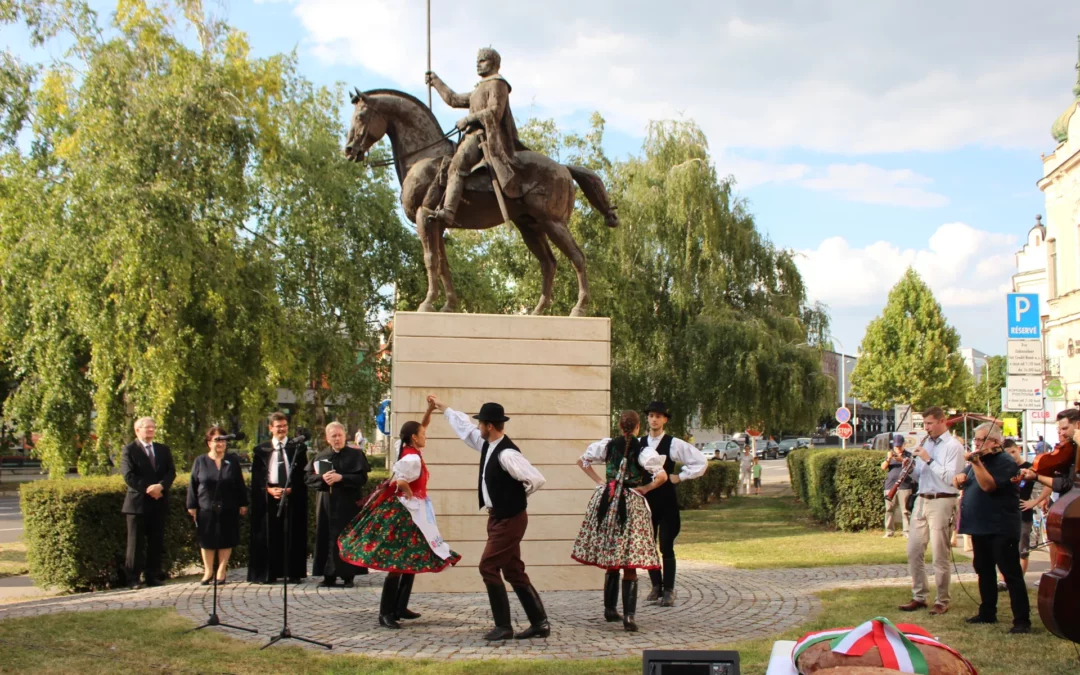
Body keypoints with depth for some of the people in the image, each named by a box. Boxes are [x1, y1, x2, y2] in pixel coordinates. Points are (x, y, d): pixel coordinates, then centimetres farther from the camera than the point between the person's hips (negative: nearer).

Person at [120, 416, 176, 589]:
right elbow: (129, 476, -9)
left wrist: (160, 486, -14)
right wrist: (148, 489, -16)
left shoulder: (163, 449, 15)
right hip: (137, 502, -4)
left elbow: (171, 472, 5)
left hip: (159, 503, 4)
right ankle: (133, 579, 4)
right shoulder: (129, 450, 0)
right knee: (136, 543, -1)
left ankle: (153, 577, 11)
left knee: (156, 542, 5)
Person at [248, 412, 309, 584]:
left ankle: (294, 573, 6)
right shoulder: (261, 450, 8)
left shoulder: (298, 447, 6)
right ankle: (268, 574, 2)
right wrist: (269, 489, -11)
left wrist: (290, 489, -11)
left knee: (293, 535, 1)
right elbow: (257, 476, 5)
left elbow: (303, 473, 2)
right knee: (269, 536, -1)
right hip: (268, 497, 0)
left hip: (293, 496, 0)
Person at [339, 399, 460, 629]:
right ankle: (385, 613, -8)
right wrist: (410, 497, -9)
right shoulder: (413, 458, -20)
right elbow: (400, 482, -26)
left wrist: (430, 410, 8)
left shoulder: (409, 451, 8)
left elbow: (420, 427, 20)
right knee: (398, 563, -9)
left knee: (412, 561, 14)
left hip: (411, 512, 10)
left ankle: (400, 607, 20)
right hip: (405, 513, -10)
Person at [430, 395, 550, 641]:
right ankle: (539, 623, 14)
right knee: (513, 571, 10)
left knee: (488, 567, -8)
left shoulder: (507, 454, -23)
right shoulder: (487, 444, 5)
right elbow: (465, 427, 23)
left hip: (509, 519, -9)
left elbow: (536, 479, -26)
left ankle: (503, 626, 0)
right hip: (498, 517, 9)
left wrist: (518, 496, -9)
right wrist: (444, 409, 33)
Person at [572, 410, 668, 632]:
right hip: (631, 505, -4)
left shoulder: (608, 445, 2)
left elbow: (582, 460, 12)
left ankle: (610, 609, 23)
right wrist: (644, 489, -6)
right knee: (629, 565, -1)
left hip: (606, 503, 4)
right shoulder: (644, 451, -11)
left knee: (610, 562, 16)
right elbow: (662, 476, -22)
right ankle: (629, 616, -8)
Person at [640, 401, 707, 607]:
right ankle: (656, 586, 23)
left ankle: (668, 590, 2)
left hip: (667, 499, -3)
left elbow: (700, 461, -2)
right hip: (646, 499, 3)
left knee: (666, 546, -4)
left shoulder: (674, 444, -4)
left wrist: (680, 477, -5)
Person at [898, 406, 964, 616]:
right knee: (913, 551, 7)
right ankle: (919, 597, 16)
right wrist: (912, 469, 0)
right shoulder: (925, 443, 15)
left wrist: (929, 460, -17)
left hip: (941, 503, -7)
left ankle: (942, 601, 7)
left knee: (940, 555, -2)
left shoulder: (953, 446, -7)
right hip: (921, 501, 7)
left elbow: (951, 478, -18)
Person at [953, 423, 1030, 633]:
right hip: (979, 526, 9)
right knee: (984, 571, 16)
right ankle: (987, 613, 27)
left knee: (1011, 573, -7)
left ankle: (1022, 619, -7)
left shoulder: (1006, 462, -12)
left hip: (1001, 528, -9)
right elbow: (959, 482, 22)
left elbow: (988, 485, -25)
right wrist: (959, 478, 0)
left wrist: (976, 463, -29)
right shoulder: (978, 460, 15)